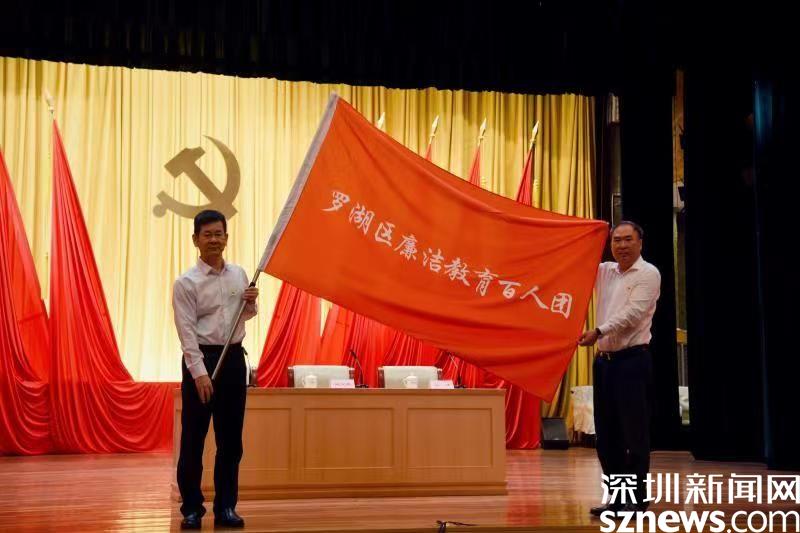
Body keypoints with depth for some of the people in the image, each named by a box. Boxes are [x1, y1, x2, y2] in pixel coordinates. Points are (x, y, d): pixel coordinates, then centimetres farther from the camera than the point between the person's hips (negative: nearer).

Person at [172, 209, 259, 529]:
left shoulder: (239, 275, 8)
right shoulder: (186, 283, -7)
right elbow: (187, 332, -13)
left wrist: (251, 304, -1)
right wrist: (199, 373, -21)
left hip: (233, 358, 5)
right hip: (201, 358, -4)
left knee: (231, 439, 8)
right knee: (193, 439, 1)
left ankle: (226, 507, 18)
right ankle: (191, 509, 13)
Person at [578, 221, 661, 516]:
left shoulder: (648, 274, -5)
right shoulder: (605, 271, 14)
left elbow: (632, 313, -17)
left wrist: (599, 331, -26)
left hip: (632, 359, -6)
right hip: (604, 359, 7)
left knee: (634, 432, -3)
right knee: (606, 433, 9)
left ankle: (637, 500, 5)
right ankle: (618, 497, 19)